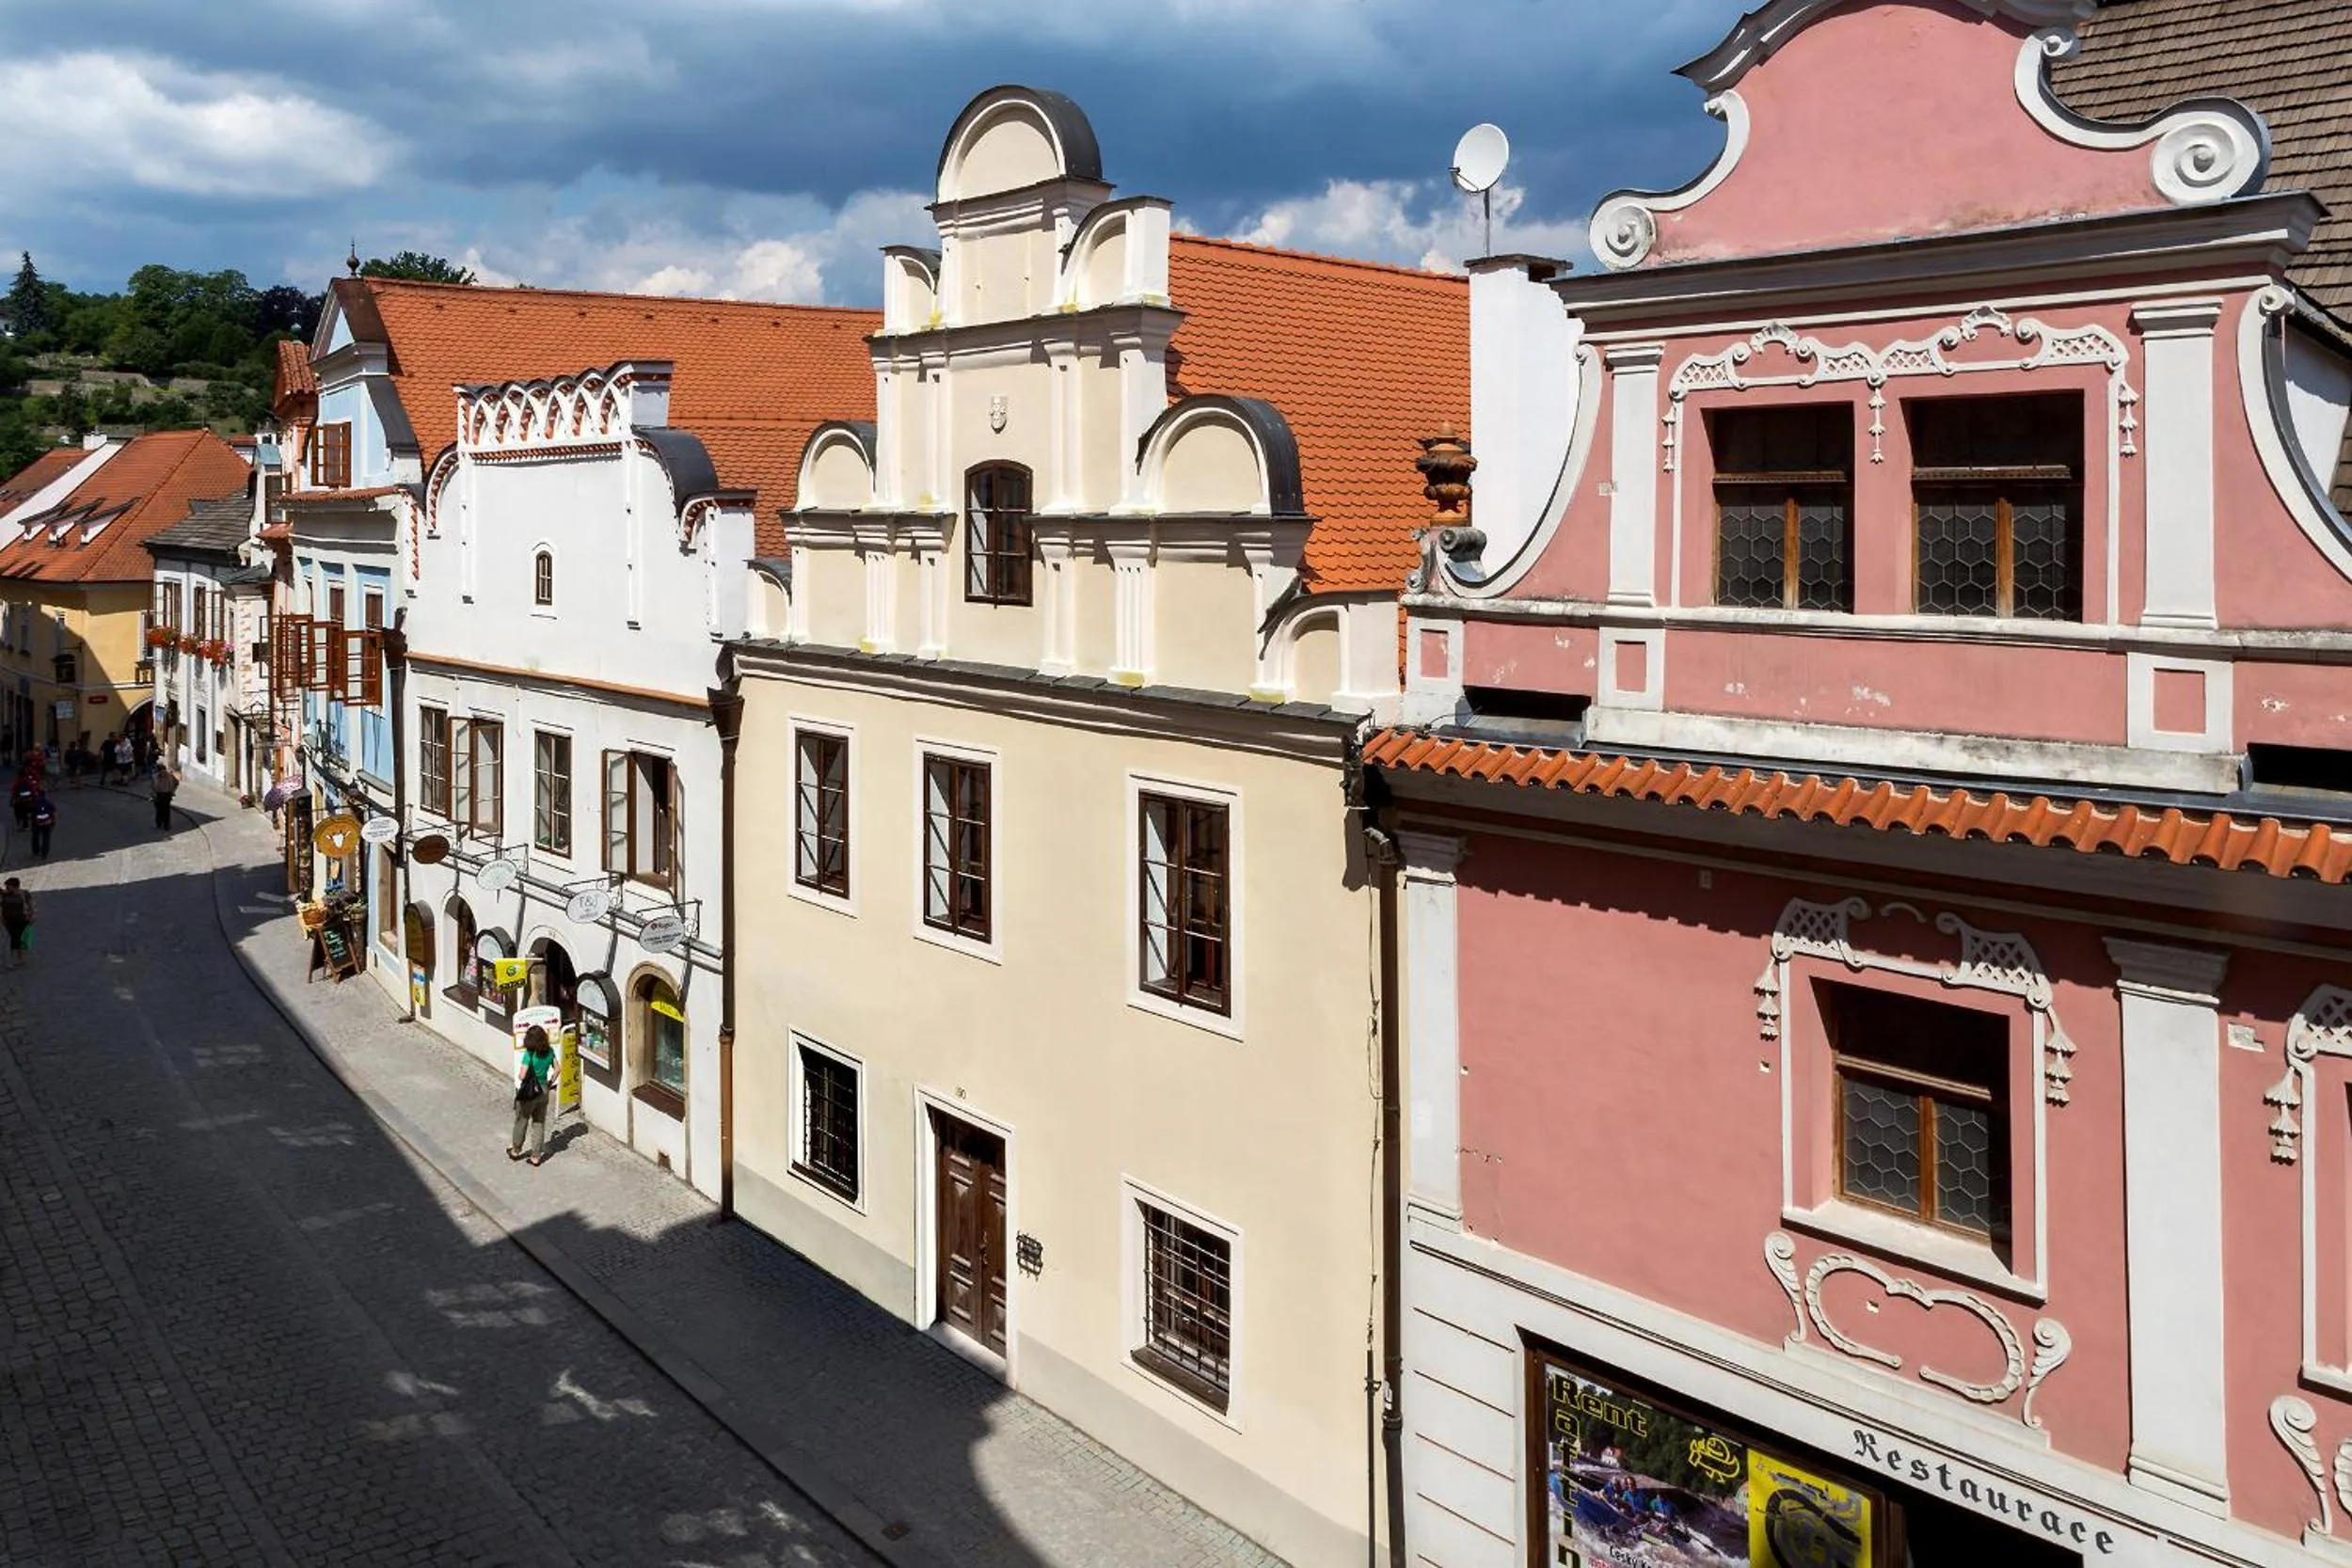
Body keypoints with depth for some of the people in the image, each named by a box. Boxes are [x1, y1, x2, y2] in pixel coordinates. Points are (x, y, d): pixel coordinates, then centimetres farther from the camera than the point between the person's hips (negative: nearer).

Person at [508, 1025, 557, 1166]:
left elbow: (522, 1076, -24)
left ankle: (516, 1151, 35)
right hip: (543, 1091, 5)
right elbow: (557, 1069, 3)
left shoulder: (529, 1054, -23)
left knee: (521, 1122, 17)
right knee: (539, 1124, 14)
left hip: (528, 1092, -5)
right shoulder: (549, 1051, -6)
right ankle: (536, 1156, 20)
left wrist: (518, 1076, -2)